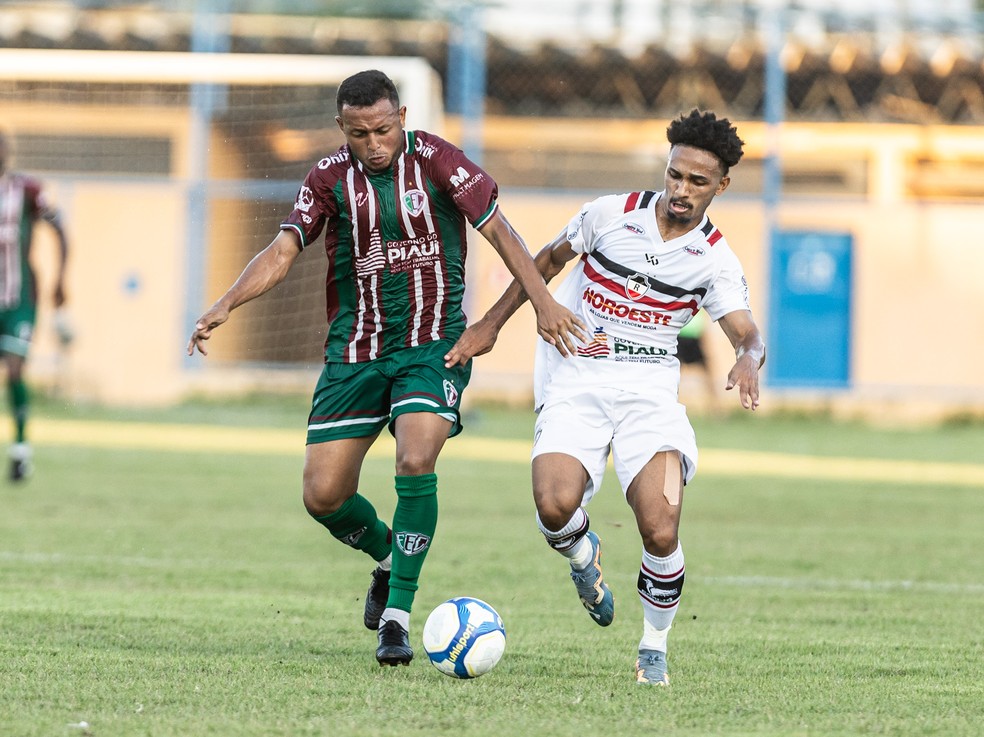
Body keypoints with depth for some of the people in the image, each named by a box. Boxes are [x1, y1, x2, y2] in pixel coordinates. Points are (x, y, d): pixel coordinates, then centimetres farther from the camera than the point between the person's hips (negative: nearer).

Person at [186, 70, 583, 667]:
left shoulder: (435, 160, -7)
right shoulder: (330, 178, 0)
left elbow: (498, 230, -6)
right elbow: (283, 250, -3)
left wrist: (543, 302, -16)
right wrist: (226, 306, -19)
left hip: (433, 347, -3)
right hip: (355, 350, 3)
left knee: (415, 462, -26)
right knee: (323, 496, -3)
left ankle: (398, 614, -14)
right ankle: (388, 557, 30)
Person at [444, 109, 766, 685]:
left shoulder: (715, 260, -1)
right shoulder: (611, 214, -1)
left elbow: (749, 335, -8)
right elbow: (549, 261, 14)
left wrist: (748, 361, -32)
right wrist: (489, 326, 14)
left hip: (650, 393, 0)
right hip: (576, 386, 0)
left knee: (661, 531, -20)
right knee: (556, 508, -27)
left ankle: (655, 648, 5)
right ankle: (584, 556, 12)